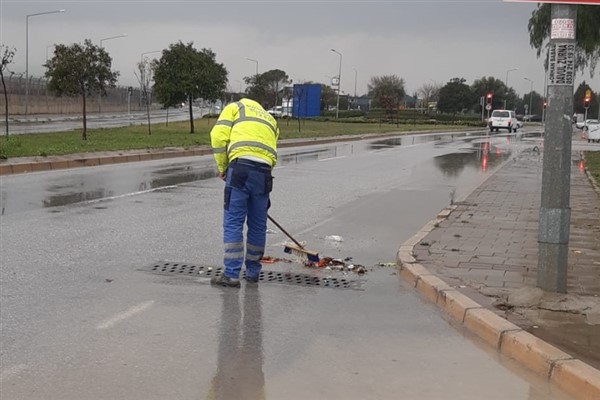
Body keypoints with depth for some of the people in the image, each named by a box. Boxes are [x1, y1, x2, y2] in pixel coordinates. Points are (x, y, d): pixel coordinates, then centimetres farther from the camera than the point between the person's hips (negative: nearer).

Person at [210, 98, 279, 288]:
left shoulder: (235, 107, 20)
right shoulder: (271, 120, 33)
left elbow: (218, 136, 4)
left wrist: (222, 167, 12)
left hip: (241, 168, -4)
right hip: (264, 172, 4)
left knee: (233, 222, -2)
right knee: (258, 224, 14)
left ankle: (231, 274, -5)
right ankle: (252, 272, 23)